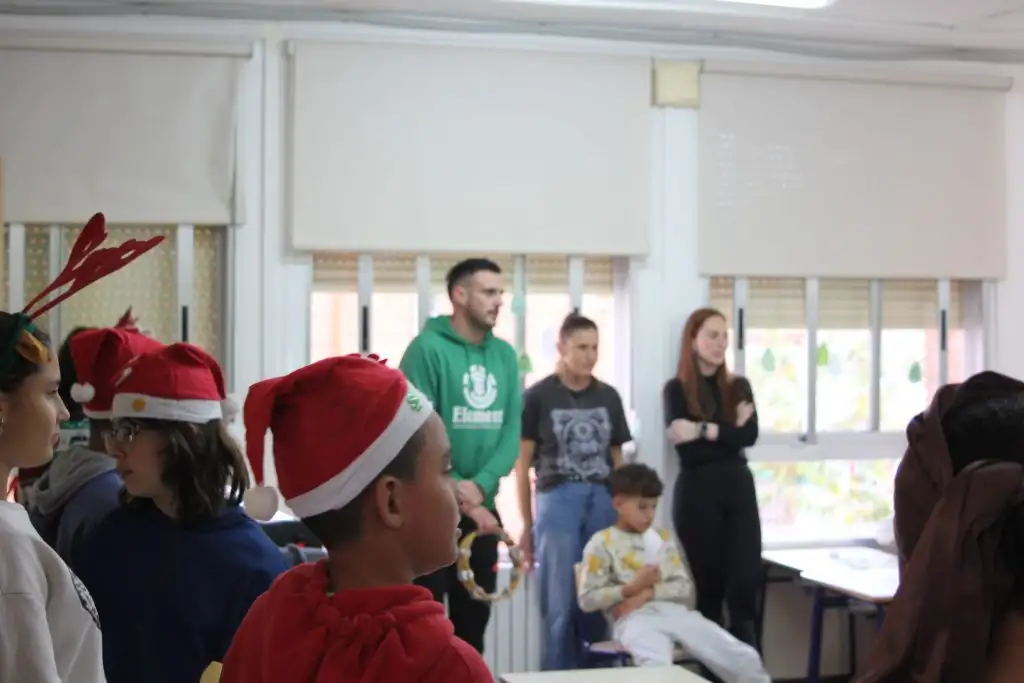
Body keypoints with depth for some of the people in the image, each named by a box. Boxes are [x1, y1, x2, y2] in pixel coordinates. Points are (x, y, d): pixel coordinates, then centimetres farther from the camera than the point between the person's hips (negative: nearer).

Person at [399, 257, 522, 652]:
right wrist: (461, 498, -16)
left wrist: (480, 487, -14)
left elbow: (512, 430, 3)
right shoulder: (428, 348, -11)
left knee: (474, 618, 13)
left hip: (482, 508, 6)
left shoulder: (505, 355, 8)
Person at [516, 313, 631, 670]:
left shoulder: (609, 397, 10)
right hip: (557, 501, -3)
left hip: (603, 502, 3)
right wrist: (526, 524, 0)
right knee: (560, 604, 0)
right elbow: (522, 466, 1)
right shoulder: (538, 396, -1)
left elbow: (617, 462, 15)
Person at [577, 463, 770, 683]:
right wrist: (632, 587, -10)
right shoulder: (601, 544, 5)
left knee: (745, 658, -10)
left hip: (675, 612, 5)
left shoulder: (662, 538, 20)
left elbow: (685, 588, 13)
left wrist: (648, 592, -5)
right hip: (636, 619, -5)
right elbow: (588, 599, 0)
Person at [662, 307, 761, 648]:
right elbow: (687, 451, -10)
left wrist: (705, 431, -13)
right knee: (708, 586, 1)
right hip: (698, 494, -3)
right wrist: (730, 432, -7)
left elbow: (750, 435, -5)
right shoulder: (676, 390, 1)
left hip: (739, 490, 3)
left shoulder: (739, 386, 12)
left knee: (745, 584, -4)